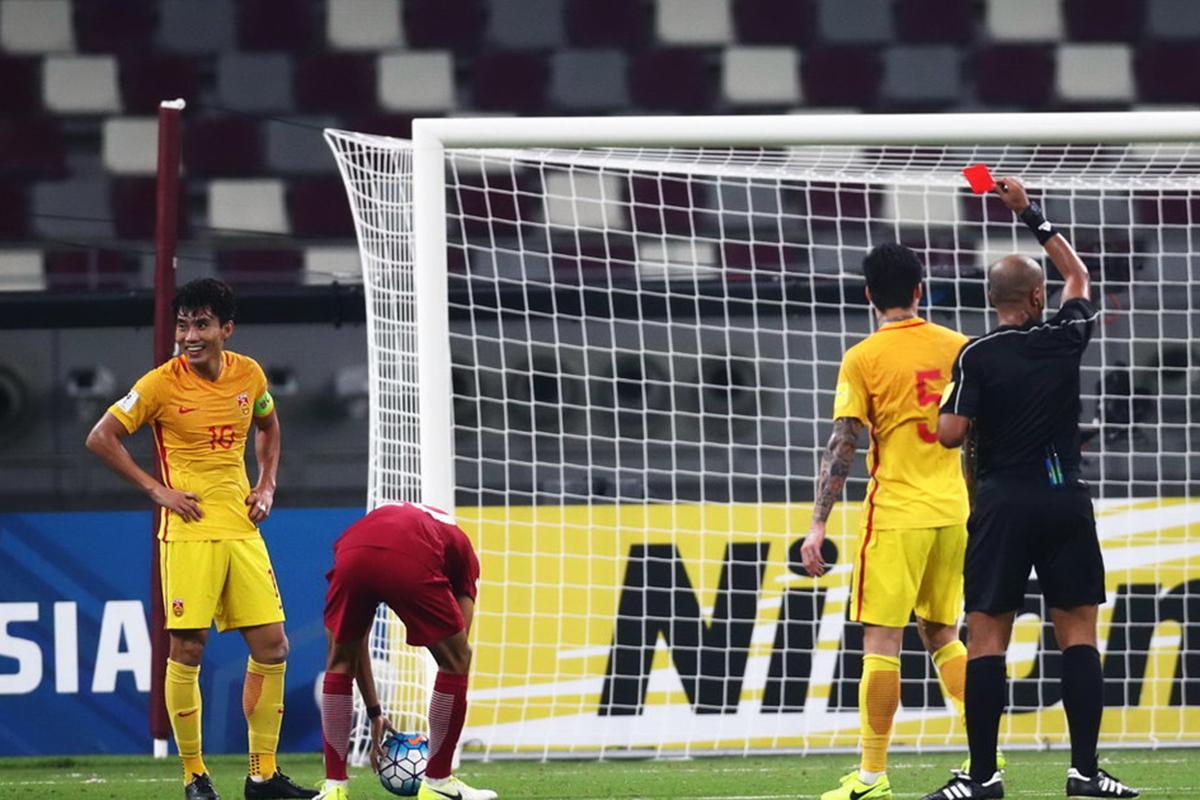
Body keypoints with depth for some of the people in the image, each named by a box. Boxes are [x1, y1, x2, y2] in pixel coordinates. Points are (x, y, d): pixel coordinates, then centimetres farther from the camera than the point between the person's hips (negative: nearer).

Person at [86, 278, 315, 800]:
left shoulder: (249, 375, 5)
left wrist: (266, 487, 12)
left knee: (272, 646, 2)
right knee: (187, 650, -5)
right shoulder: (161, 384, -9)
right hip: (188, 534, -5)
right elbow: (101, 439, -5)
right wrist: (157, 490, -8)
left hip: (242, 528, 5)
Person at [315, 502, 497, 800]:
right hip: (412, 563, -3)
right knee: (456, 661, 21)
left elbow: (356, 642, 45)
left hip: (353, 554, 3)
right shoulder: (459, 547, 38)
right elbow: (460, 643, 31)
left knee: (340, 662, 28)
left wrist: (374, 713, 51)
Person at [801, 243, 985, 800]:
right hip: (954, 513, 5)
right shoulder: (957, 348, 5)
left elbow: (841, 447, -11)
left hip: (895, 514, -5)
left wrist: (818, 527, -11)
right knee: (941, 635, 19)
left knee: (881, 642, -2)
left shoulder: (863, 359, -7)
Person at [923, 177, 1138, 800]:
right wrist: (1030, 213, 25)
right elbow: (1078, 276, 21)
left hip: (1003, 503, -2)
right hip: (1065, 502, 2)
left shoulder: (977, 357, -6)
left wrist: (945, 406, 14)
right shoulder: (1065, 339, 2)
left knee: (986, 637, 0)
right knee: (1077, 635, 5)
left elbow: (949, 434, -9)